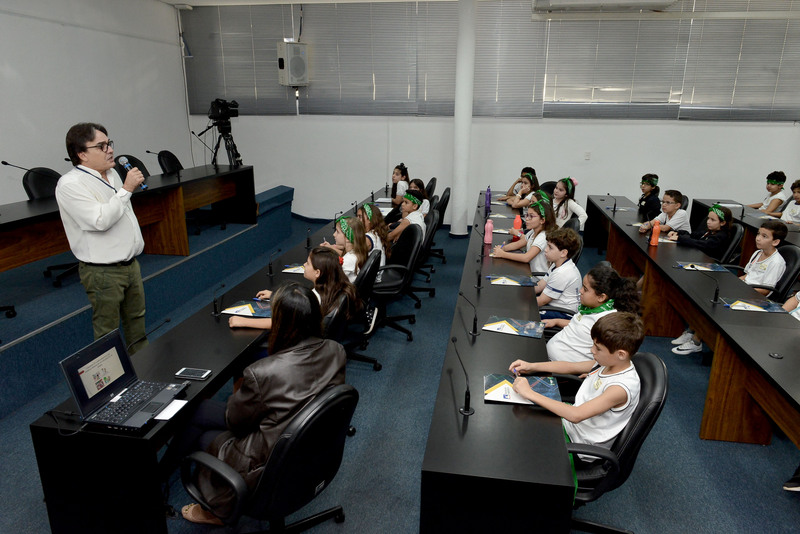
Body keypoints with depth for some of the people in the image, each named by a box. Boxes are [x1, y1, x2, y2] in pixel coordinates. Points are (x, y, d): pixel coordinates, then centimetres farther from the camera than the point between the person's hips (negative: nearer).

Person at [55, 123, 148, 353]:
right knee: (108, 332, 1)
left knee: (136, 319, 18)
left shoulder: (111, 174, 10)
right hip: (103, 272, -8)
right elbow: (100, 221, -27)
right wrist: (126, 189, -22)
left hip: (130, 263, 8)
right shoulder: (70, 185, -16)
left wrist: (136, 246, 27)